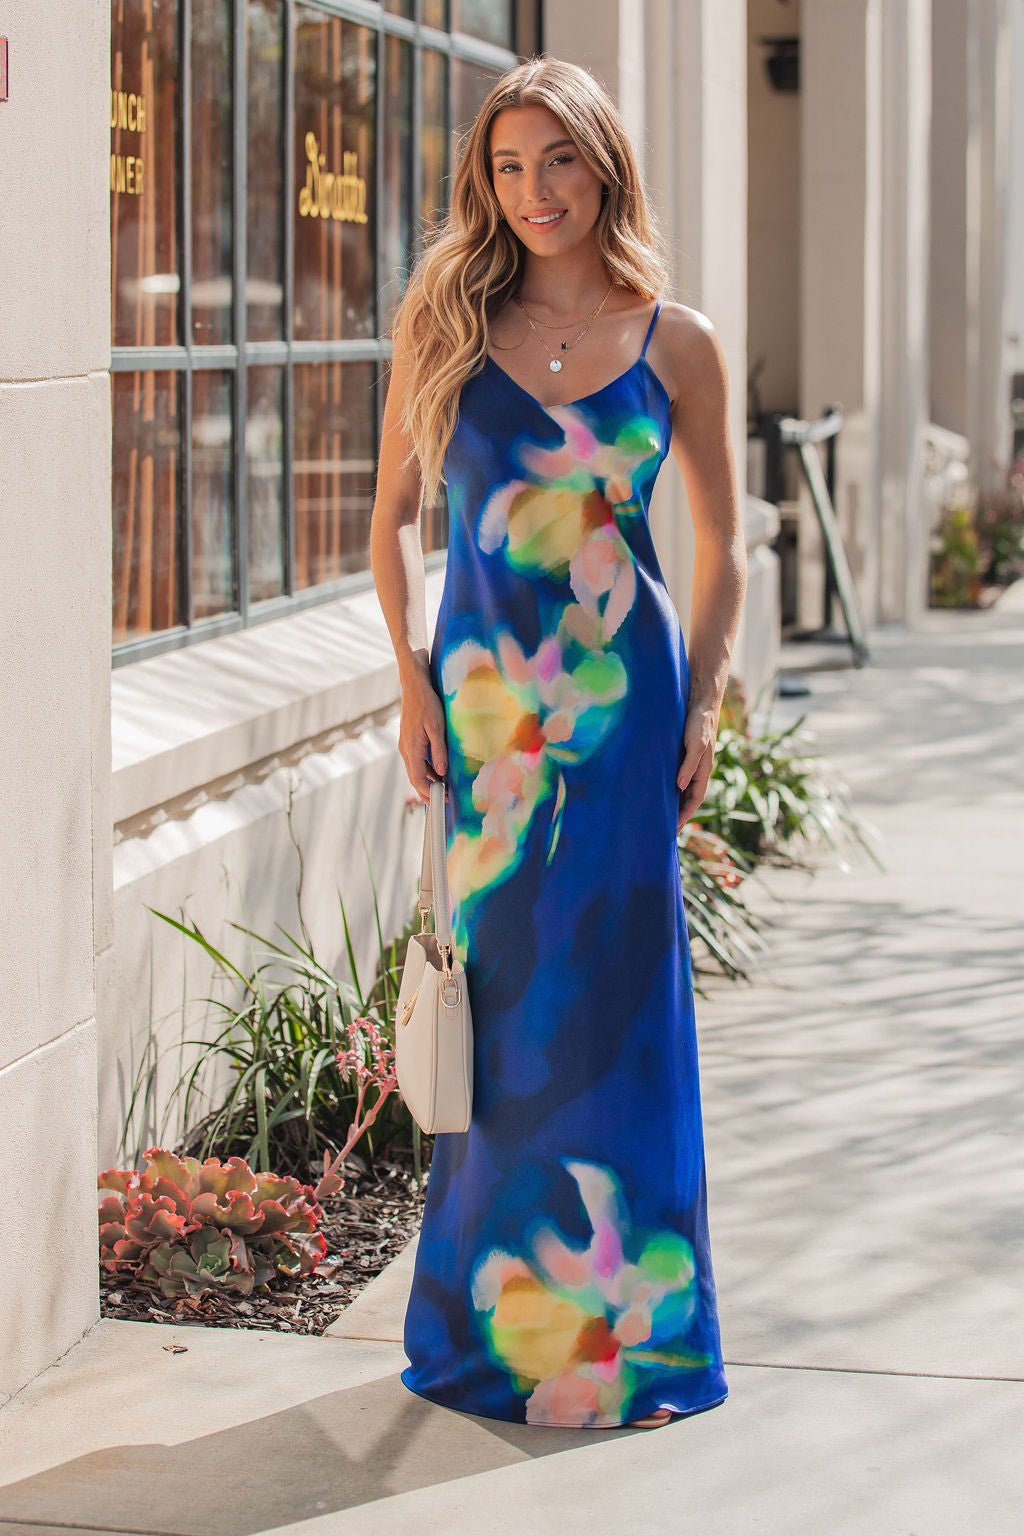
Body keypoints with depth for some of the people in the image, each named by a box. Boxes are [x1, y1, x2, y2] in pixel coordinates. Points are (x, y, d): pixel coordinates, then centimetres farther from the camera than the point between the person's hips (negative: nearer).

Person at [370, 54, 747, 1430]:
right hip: (486, 695, 1)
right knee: (498, 995, 4)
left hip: (623, 698, -1)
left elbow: (723, 545, 9)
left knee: (615, 996, 1)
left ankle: (618, 1313, 13)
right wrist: (414, 681, 0)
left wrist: (704, 702, 0)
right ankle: (497, 1315, 16)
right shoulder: (446, 322, 4)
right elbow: (396, 518, 10)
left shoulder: (676, 346, 2)